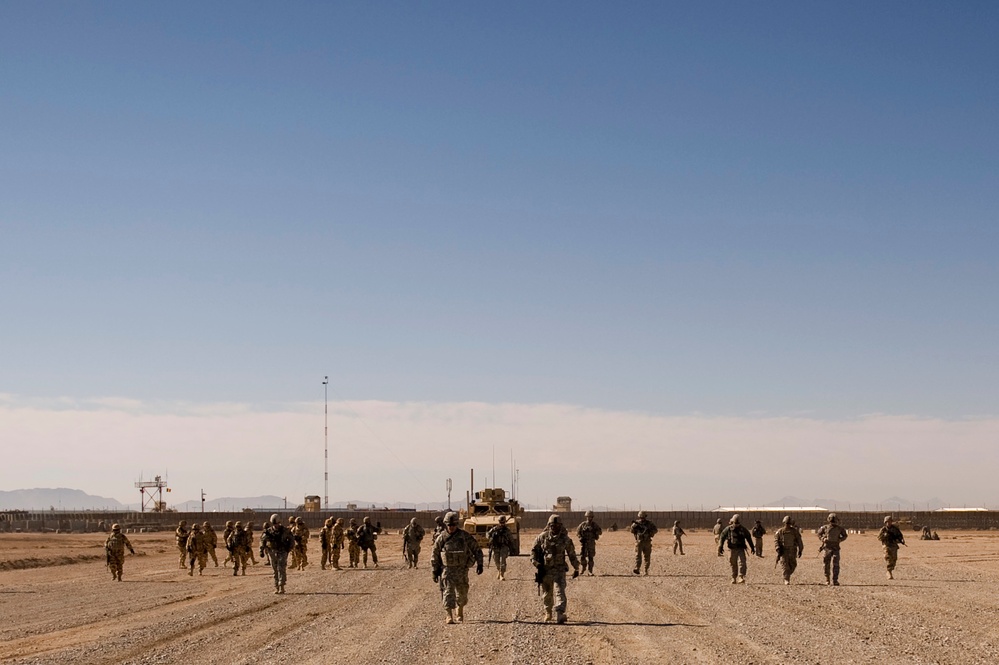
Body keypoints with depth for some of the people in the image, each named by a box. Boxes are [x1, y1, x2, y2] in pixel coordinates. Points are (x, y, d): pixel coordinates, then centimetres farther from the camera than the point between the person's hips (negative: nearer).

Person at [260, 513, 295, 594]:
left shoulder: (285, 530, -6)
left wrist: (289, 548, -2)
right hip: (272, 552, 2)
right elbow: (262, 540, 11)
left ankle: (282, 587, -15)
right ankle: (276, 588, 10)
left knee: (281, 569, -13)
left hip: (282, 552, -2)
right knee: (275, 570, 5)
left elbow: (292, 539, 7)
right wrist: (261, 550, 5)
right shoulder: (268, 531, -2)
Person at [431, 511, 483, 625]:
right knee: (448, 591, -12)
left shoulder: (465, 536, -5)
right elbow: (435, 555, 7)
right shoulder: (441, 538, -3)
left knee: (462, 592, 11)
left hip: (462, 569, 1)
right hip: (447, 569, -1)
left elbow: (477, 550, 0)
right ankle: (449, 616, -15)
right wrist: (435, 571, 5)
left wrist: (479, 564, -8)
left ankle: (460, 611, 36)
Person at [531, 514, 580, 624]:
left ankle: (560, 614, -26)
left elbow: (572, 554, 10)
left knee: (559, 591, -17)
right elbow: (534, 550, 7)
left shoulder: (565, 539, 0)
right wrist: (536, 563, -6)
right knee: (547, 593, 13)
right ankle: (548, 612, 35)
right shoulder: (542, 537, 0)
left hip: (559, 570, -1)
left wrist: (576, 568, 14)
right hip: (545, 570, 2)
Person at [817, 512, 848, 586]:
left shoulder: (839, 529, 1)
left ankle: (834, 580, -11)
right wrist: (823, 539, -5)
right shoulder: (825, 527, -1)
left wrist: (840, 540, -2)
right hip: (826, 548, 0)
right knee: (826, 565, 5)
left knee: (835, 564, -12)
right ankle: (827, 578, 27)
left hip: (835, 549, 0)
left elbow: (845, 535, 17)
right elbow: (818, 533, 13)